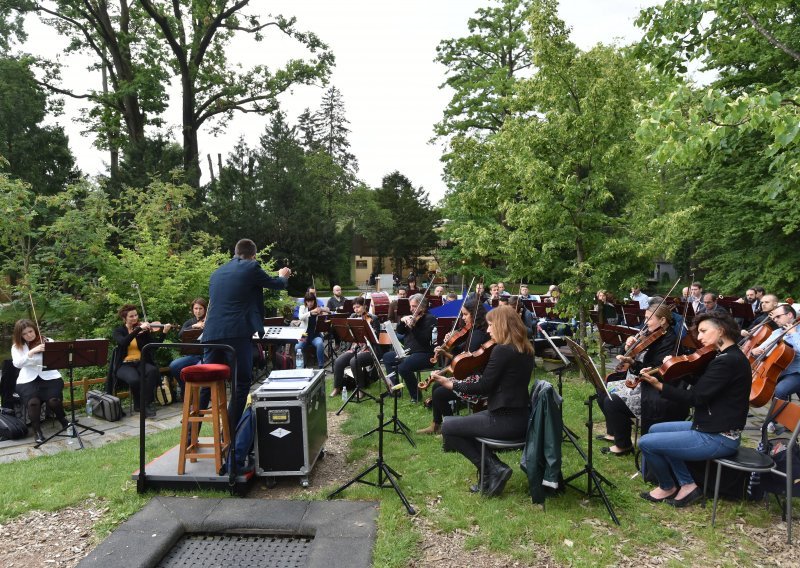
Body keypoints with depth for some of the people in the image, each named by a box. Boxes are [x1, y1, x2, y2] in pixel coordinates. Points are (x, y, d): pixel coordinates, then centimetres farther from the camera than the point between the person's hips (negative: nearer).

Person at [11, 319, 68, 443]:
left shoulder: (48, 342, 5)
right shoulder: (17, 347, 6)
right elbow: (17, 364, -12)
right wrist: (32, 351, -25)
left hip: (50, 377, 0)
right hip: (28, 380, 0)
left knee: (53, 400, -26)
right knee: (33, 402, -30)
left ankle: (63, 420, 6)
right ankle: (37, 430, -7)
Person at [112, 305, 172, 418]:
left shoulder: (144, 329, 10)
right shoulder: (118, 331, 6)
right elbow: (123, 342, -18)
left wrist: (164, 333, -20)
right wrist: (139, 329, -24)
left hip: (142, 362, 2)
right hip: (125, 365, -2)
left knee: (153, 371, -34)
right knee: (134, 379, -35)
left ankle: (146, 403, -19)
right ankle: (138, 404, -5)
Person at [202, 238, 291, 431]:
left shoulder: (217, 272, 20)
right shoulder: (251, 268, 3)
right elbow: (277, 284, 17)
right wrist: (283, 276, 40)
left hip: (211, 333, 6)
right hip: (237, 333, -6)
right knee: (242, 382, 3)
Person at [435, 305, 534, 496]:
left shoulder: (502, 350, -19)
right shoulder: (525, 350, 9)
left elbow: (483, 387, -16)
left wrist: (451, 384, -6)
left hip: (505, 421, -9)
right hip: (521, 417, 9)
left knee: (448, 427, 4)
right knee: (463, 422, 25)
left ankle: (493, 468, 2)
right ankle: (493, 468, 14)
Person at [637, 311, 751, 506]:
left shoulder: (728, 360, -23)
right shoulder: (729, 356, 9)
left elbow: (695, 397, -24)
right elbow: (697, 386, 10)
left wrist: (658, 385, -23)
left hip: (718, 438, -11)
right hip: (713, 427, 11)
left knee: (646, 443, -9)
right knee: (655, 430, 18)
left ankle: (667, 488, 17)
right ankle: (687, 485, 15)